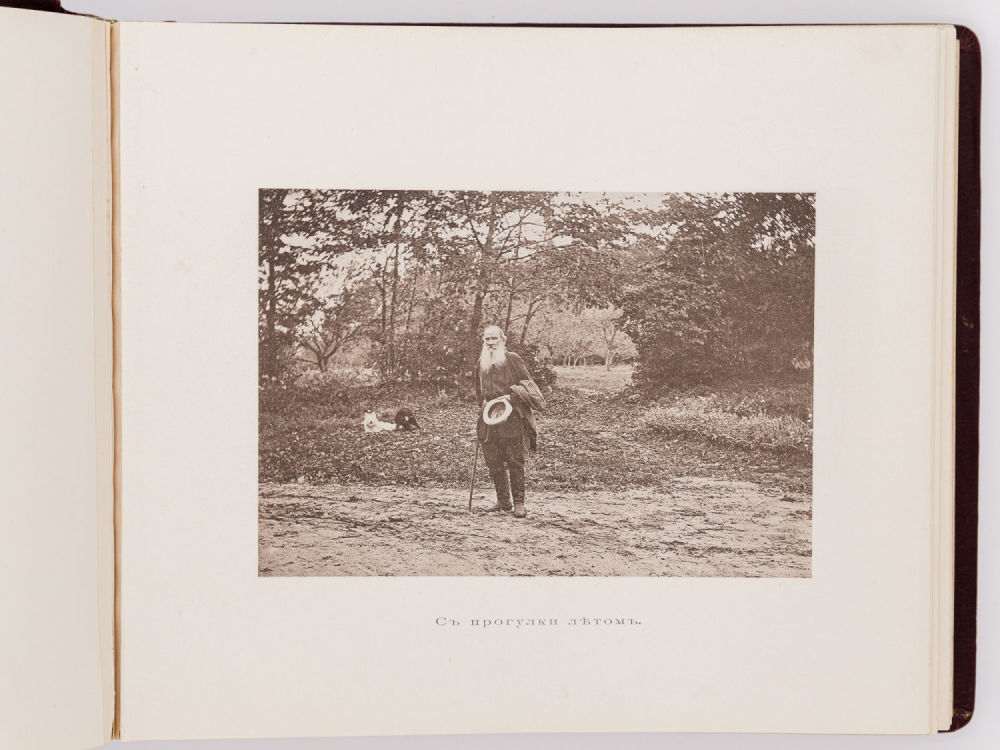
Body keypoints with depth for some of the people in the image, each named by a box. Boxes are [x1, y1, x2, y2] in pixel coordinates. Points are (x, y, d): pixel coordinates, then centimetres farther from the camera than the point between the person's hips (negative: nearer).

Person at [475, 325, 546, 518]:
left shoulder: (512, 360, -2)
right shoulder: (482, 362, 15)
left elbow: (526, 383, -2)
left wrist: (513, 394, -16)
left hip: (512, 418, -6)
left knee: (515, 462, -6)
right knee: (493, 463, 5)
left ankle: (519, 503, -2)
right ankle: (503, 500, 16)